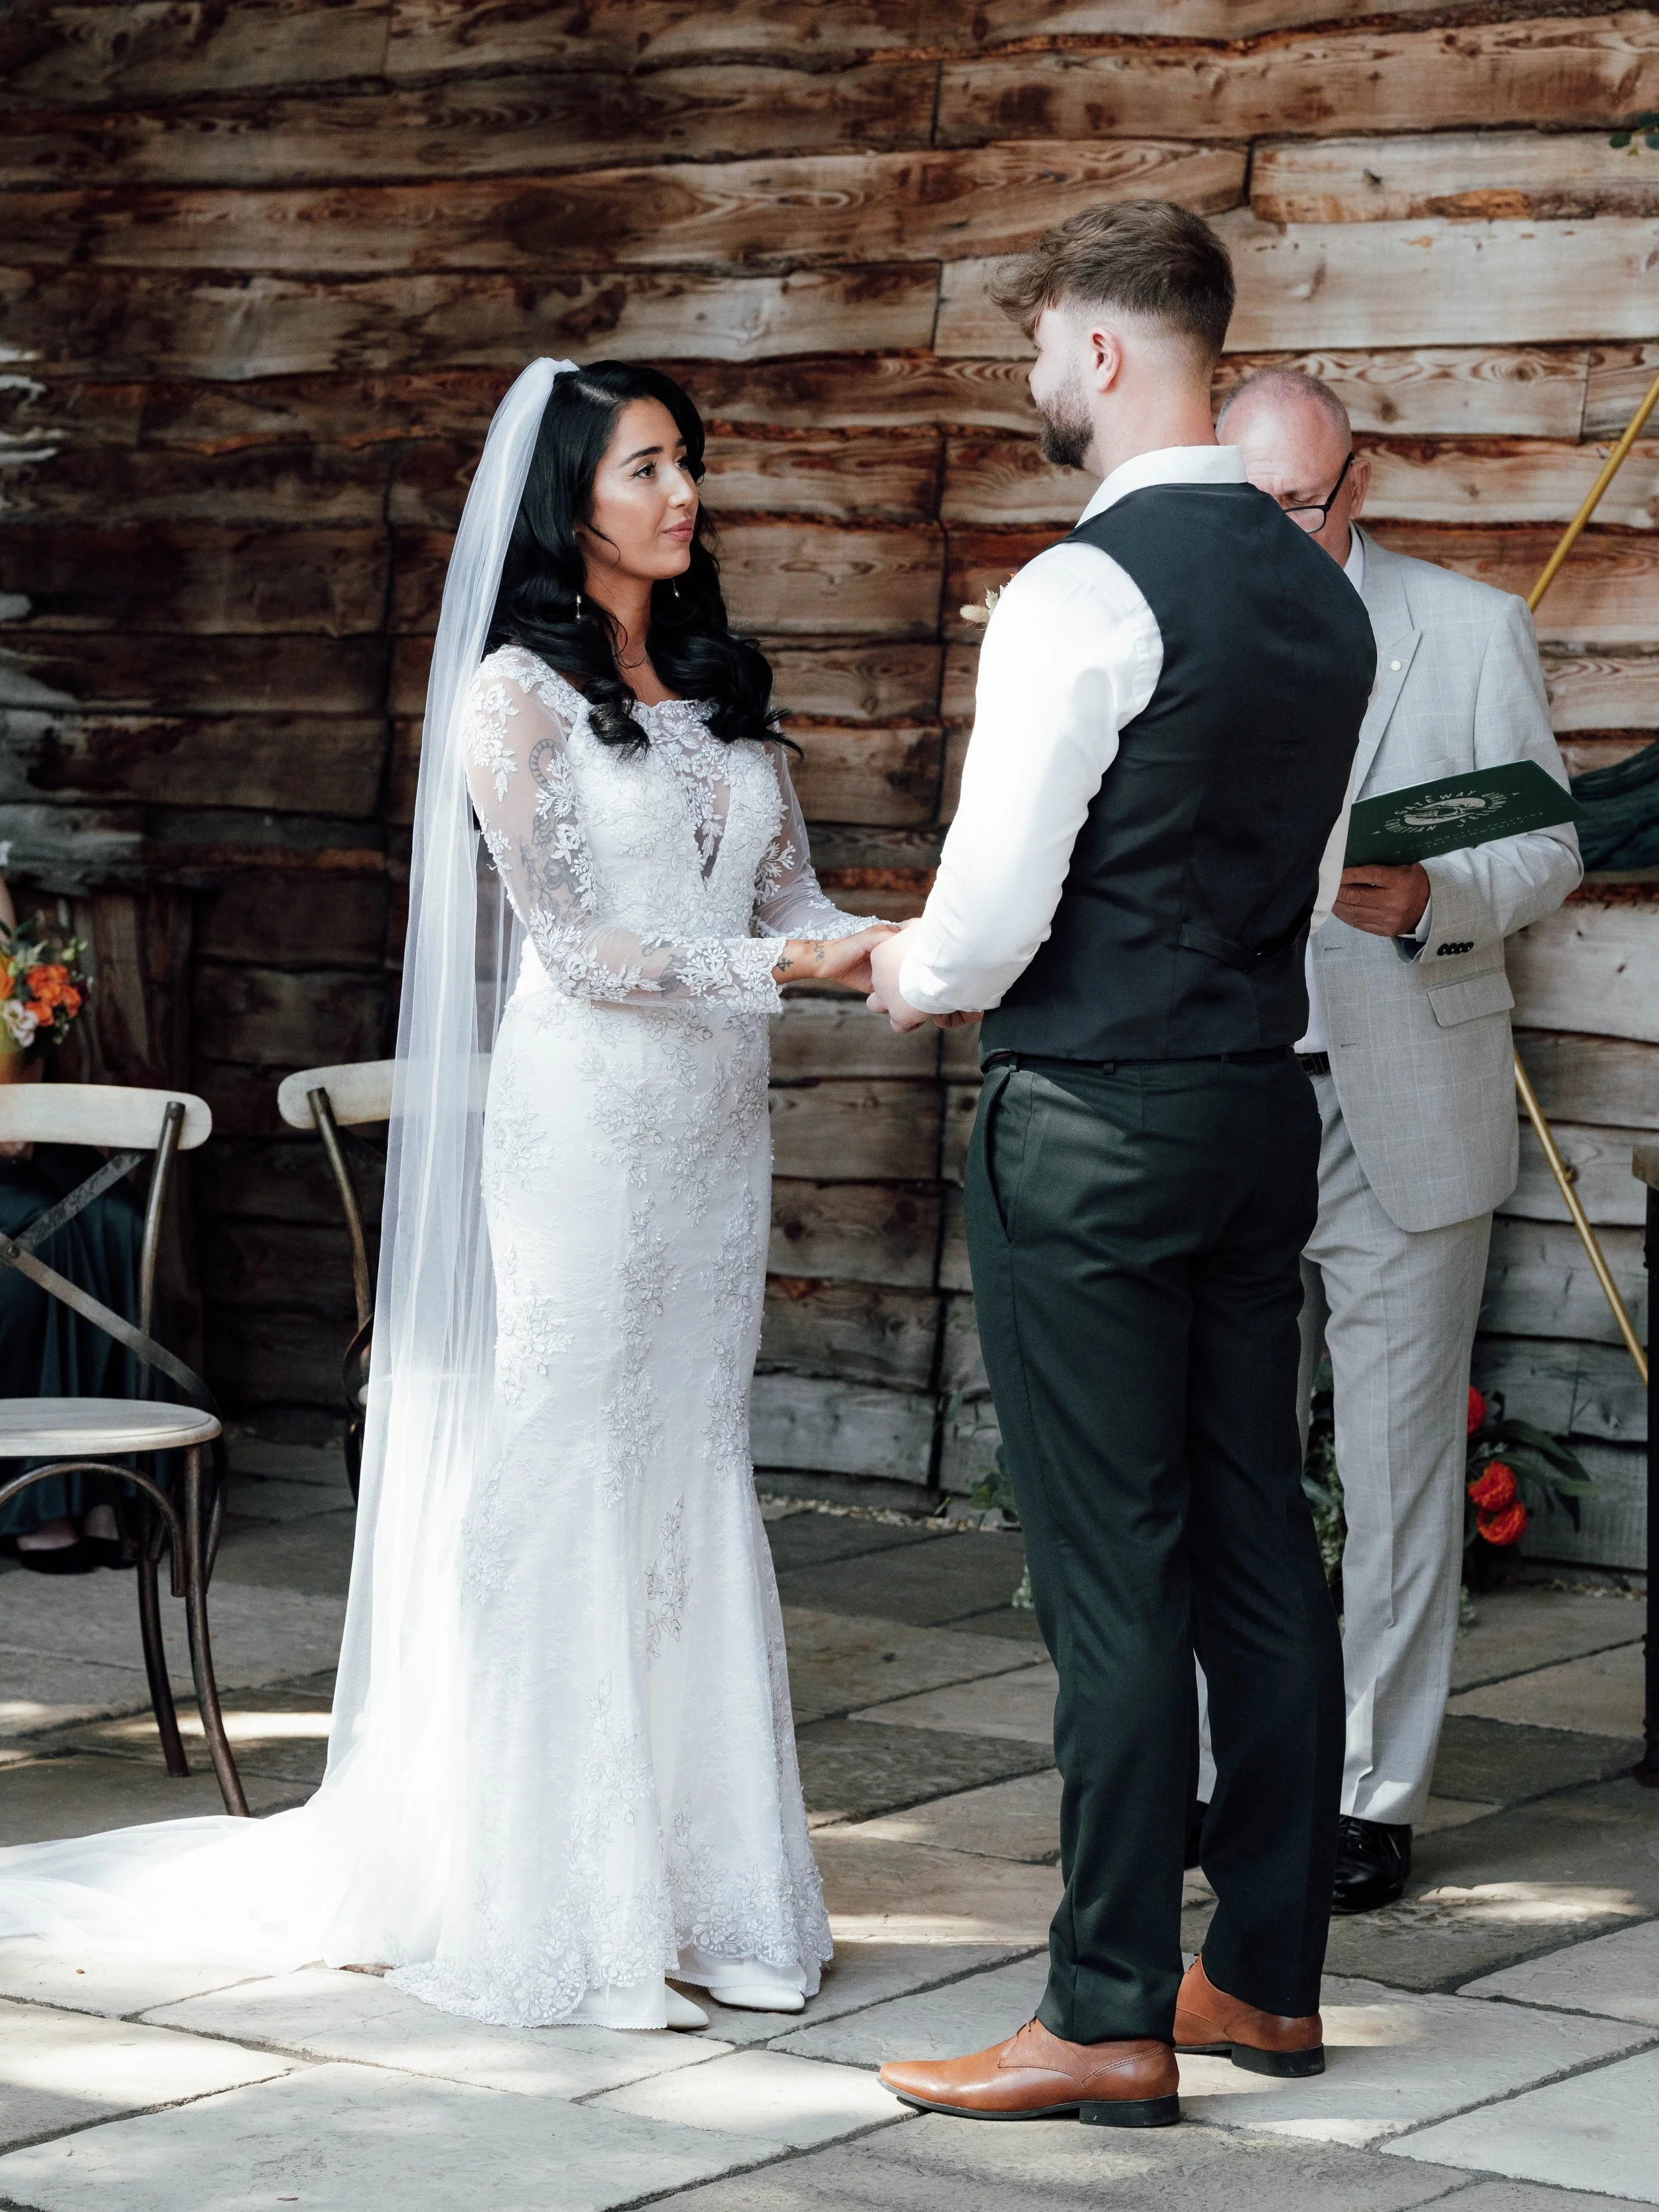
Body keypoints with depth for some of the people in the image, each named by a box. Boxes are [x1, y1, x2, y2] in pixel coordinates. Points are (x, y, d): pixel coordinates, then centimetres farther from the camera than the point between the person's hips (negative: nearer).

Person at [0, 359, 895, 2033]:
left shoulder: (716, 688, 14)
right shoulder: (516, 695, -6)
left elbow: (790, 903, 10)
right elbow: (574, 944, -12)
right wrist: (781, 966, -17)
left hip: (716, 1132, 7)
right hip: (584, 1124, -7)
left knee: (693, 1489, 8)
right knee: (565, 1491, -3)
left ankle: (690, 1881, 13)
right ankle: (556, 1910, 4)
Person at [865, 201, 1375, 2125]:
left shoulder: (1084, 593, -16)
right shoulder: (1322, 595, 10)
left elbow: (992, 909, -18)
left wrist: (909, 978, 5)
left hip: (1094, 1128, -8)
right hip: (1260, 1101, 8)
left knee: (1113, 1576, -4)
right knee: (1258, 1551, 12)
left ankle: (1110, 2021, 2)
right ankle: (1269, 1975, 22)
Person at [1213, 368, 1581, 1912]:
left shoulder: (1475, 630, 4)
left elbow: (1547, 849, 3)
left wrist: (1431, 897, -17)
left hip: (1406, 1115, -2)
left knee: (1397, 1470, 1)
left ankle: (1376, 1798, 9)